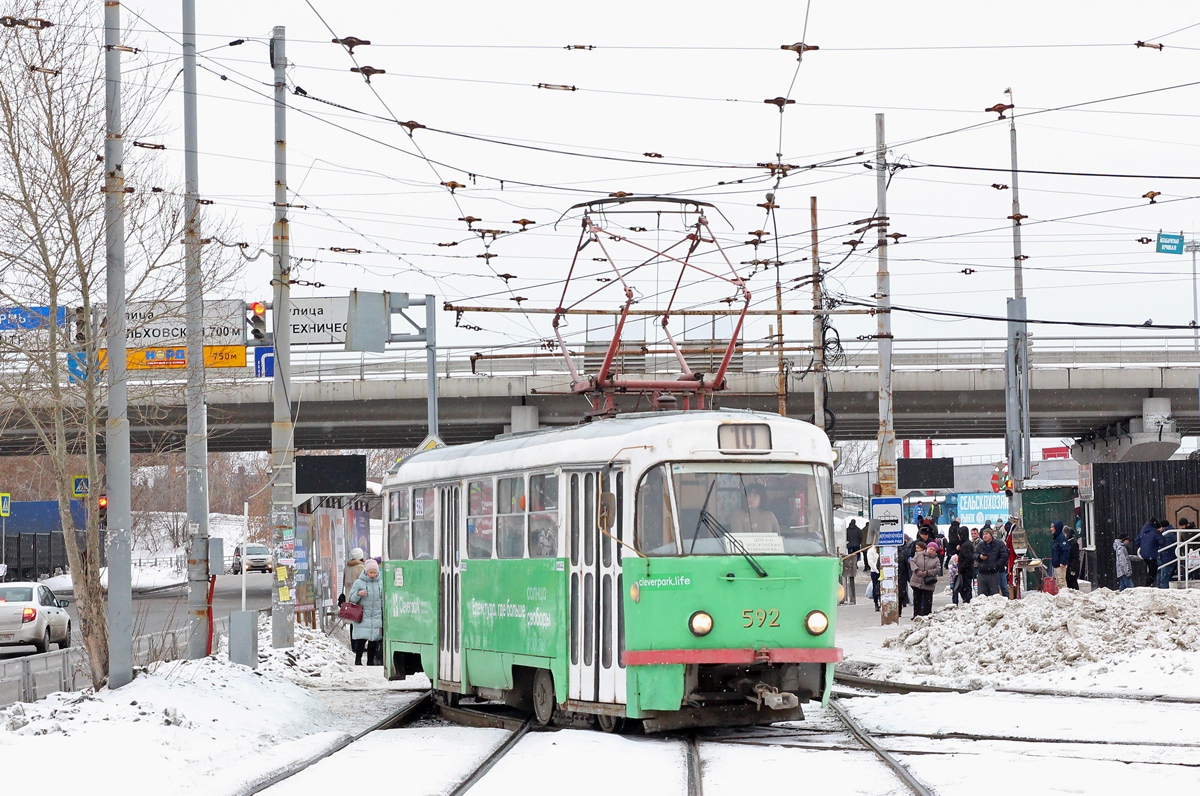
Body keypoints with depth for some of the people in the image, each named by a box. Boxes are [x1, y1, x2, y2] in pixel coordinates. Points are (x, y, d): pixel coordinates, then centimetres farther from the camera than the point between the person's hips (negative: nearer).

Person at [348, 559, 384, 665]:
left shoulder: (380, 583, 9)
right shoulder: (359, 582, -1)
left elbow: (383, 600, 18)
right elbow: (351, 599, 1)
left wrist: (384, 615, 16)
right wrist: (358, 594, -19)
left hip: (376, 616, 3)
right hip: (362, 616, -3)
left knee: (374, 640, 3)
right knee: (361, 640, -8)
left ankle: (371, 661, 11)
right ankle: (358, 660, 2)